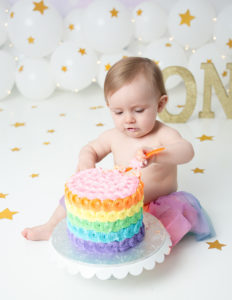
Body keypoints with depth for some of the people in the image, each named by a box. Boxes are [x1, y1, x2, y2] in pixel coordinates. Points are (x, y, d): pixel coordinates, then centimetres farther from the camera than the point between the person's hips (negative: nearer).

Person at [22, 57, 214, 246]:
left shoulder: (163, 135, -20)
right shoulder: (114, 136, -5)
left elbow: (187, 151, -39)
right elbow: (92, 148, 12)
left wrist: (156, 155, -60)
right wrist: (86, 159, -14)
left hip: (157, 206, -4)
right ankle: (51, 228, 17)